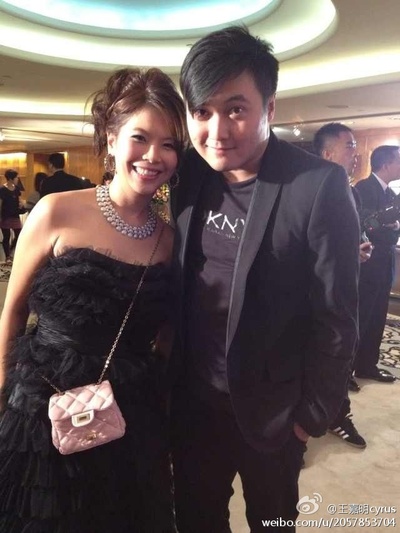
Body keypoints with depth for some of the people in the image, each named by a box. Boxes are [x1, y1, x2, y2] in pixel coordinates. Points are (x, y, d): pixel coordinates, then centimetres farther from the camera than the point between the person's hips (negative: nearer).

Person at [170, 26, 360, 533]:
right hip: (192, 398, 4)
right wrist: (169, 371, 7)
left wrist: (313, 414, -7)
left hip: (271, 410, -3)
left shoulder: (319, 186, -21)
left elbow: (336, 317, -15)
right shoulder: (191, 173, -5)